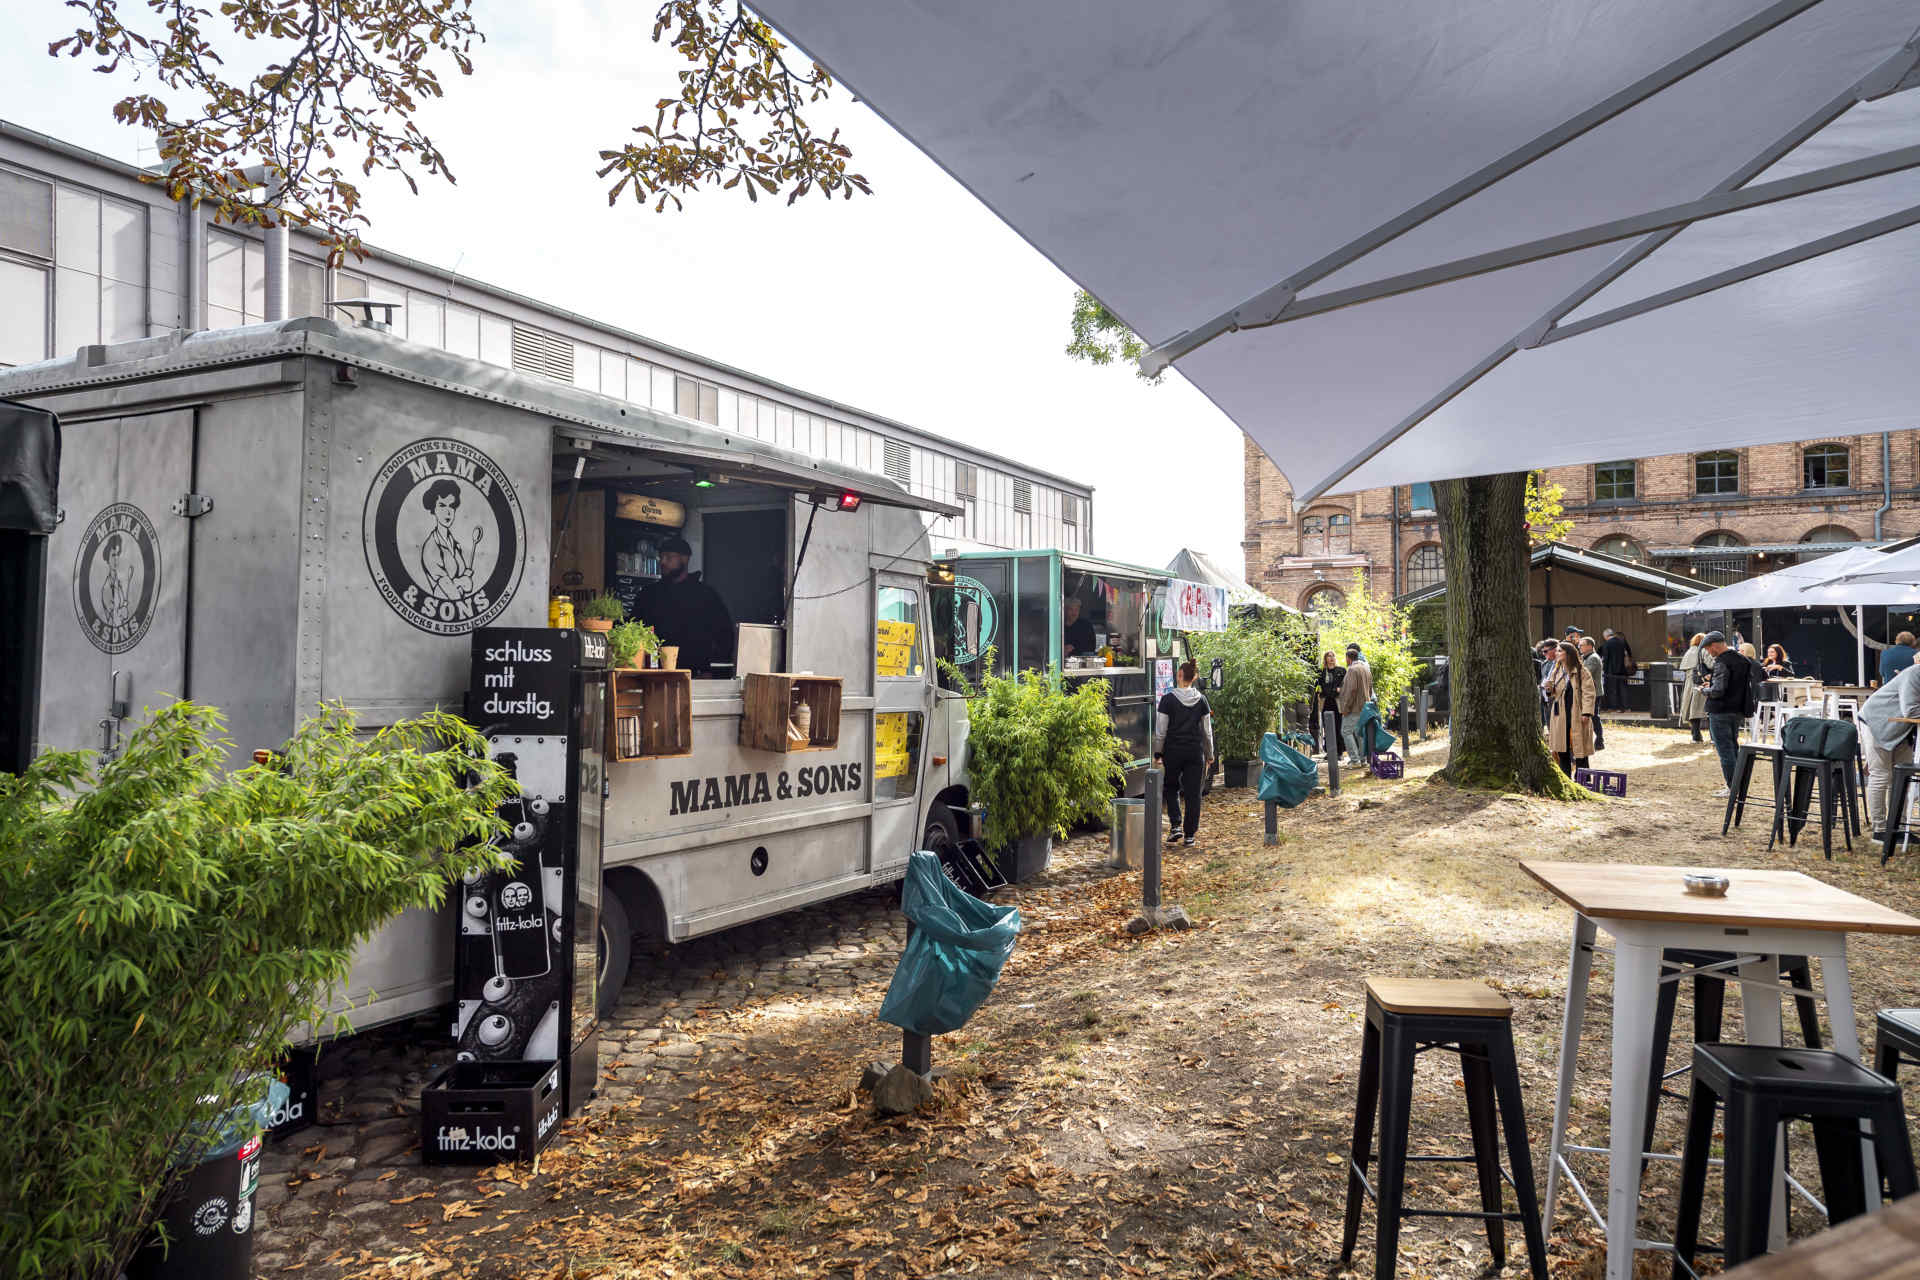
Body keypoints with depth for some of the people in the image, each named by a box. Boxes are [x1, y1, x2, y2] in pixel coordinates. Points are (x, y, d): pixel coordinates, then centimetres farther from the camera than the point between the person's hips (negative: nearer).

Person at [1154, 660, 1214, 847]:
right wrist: (1210, 755, 15)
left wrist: (1157, 754, 3)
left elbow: (1161, 731, -8)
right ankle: (1189, 835, 9)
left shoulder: (1168, 699, -9)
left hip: (1173, 750, -2)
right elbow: (1207, 731, 5)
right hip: (1195, 752, 2)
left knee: (1170, 788, 17)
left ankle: (1176, 825, 2)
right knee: (1193, 793, 7)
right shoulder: (1201, 699, 0)